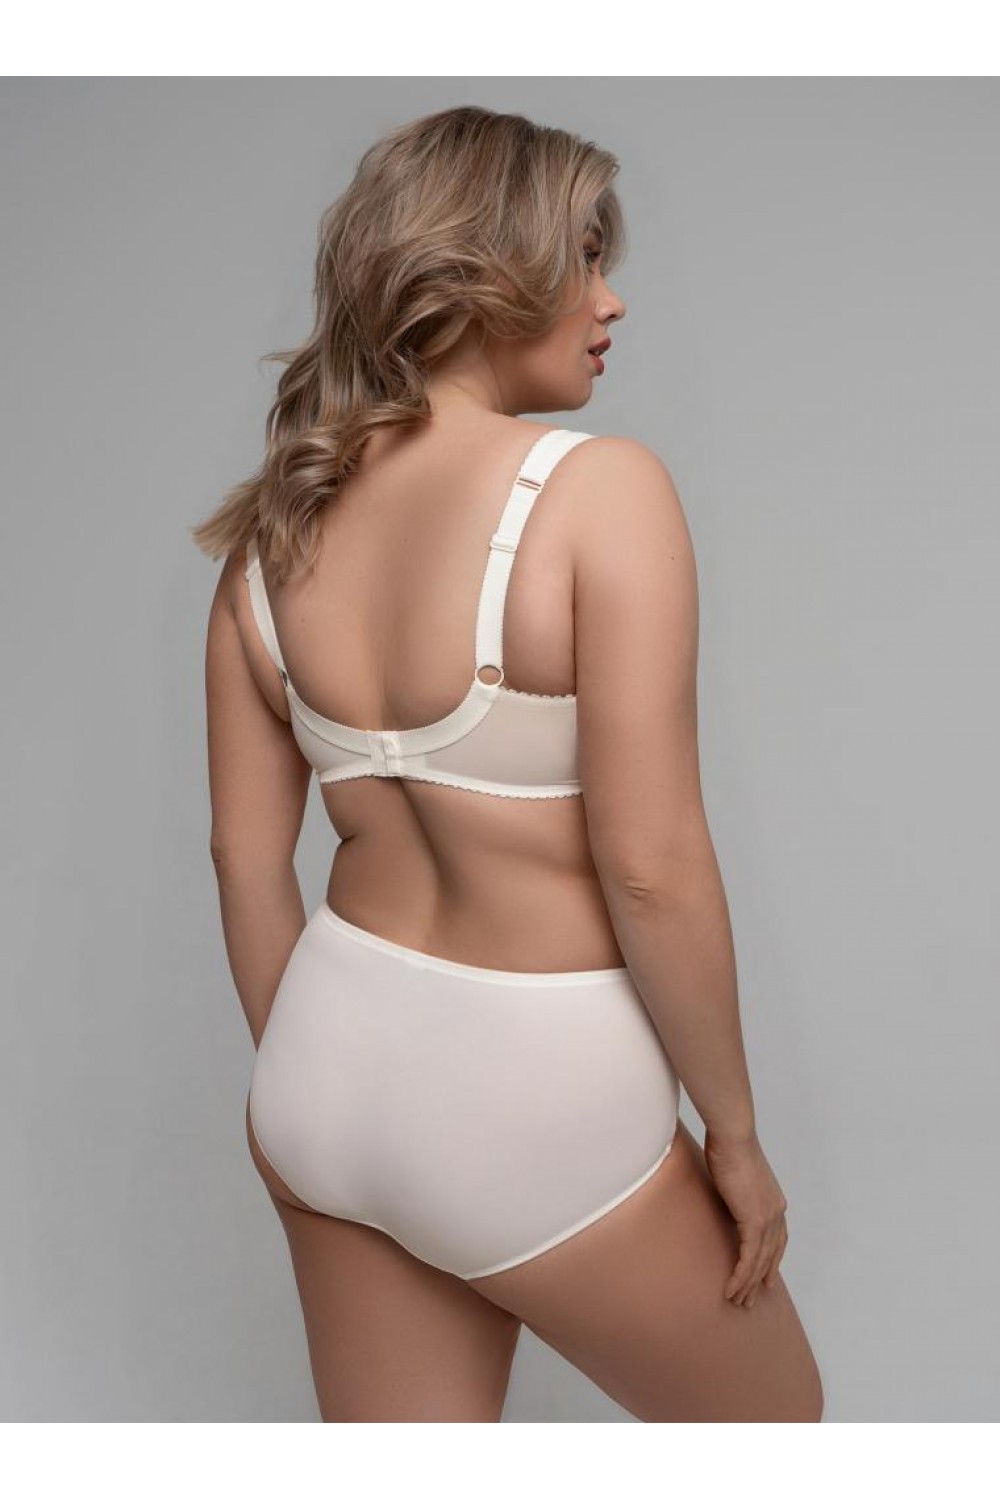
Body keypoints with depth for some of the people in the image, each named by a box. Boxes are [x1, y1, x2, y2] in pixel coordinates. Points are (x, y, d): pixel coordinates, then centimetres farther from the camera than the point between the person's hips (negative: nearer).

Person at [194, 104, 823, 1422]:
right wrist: (734, 1130, -6)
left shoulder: (277, 524, 0)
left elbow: (246, 852, 5)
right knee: (772, 1414, 24)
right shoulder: (600, 490, -19)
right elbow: (653, 867, -20)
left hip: (337, 1059, 6)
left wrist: (302, 1078, 18)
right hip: (536, 1100, -6)